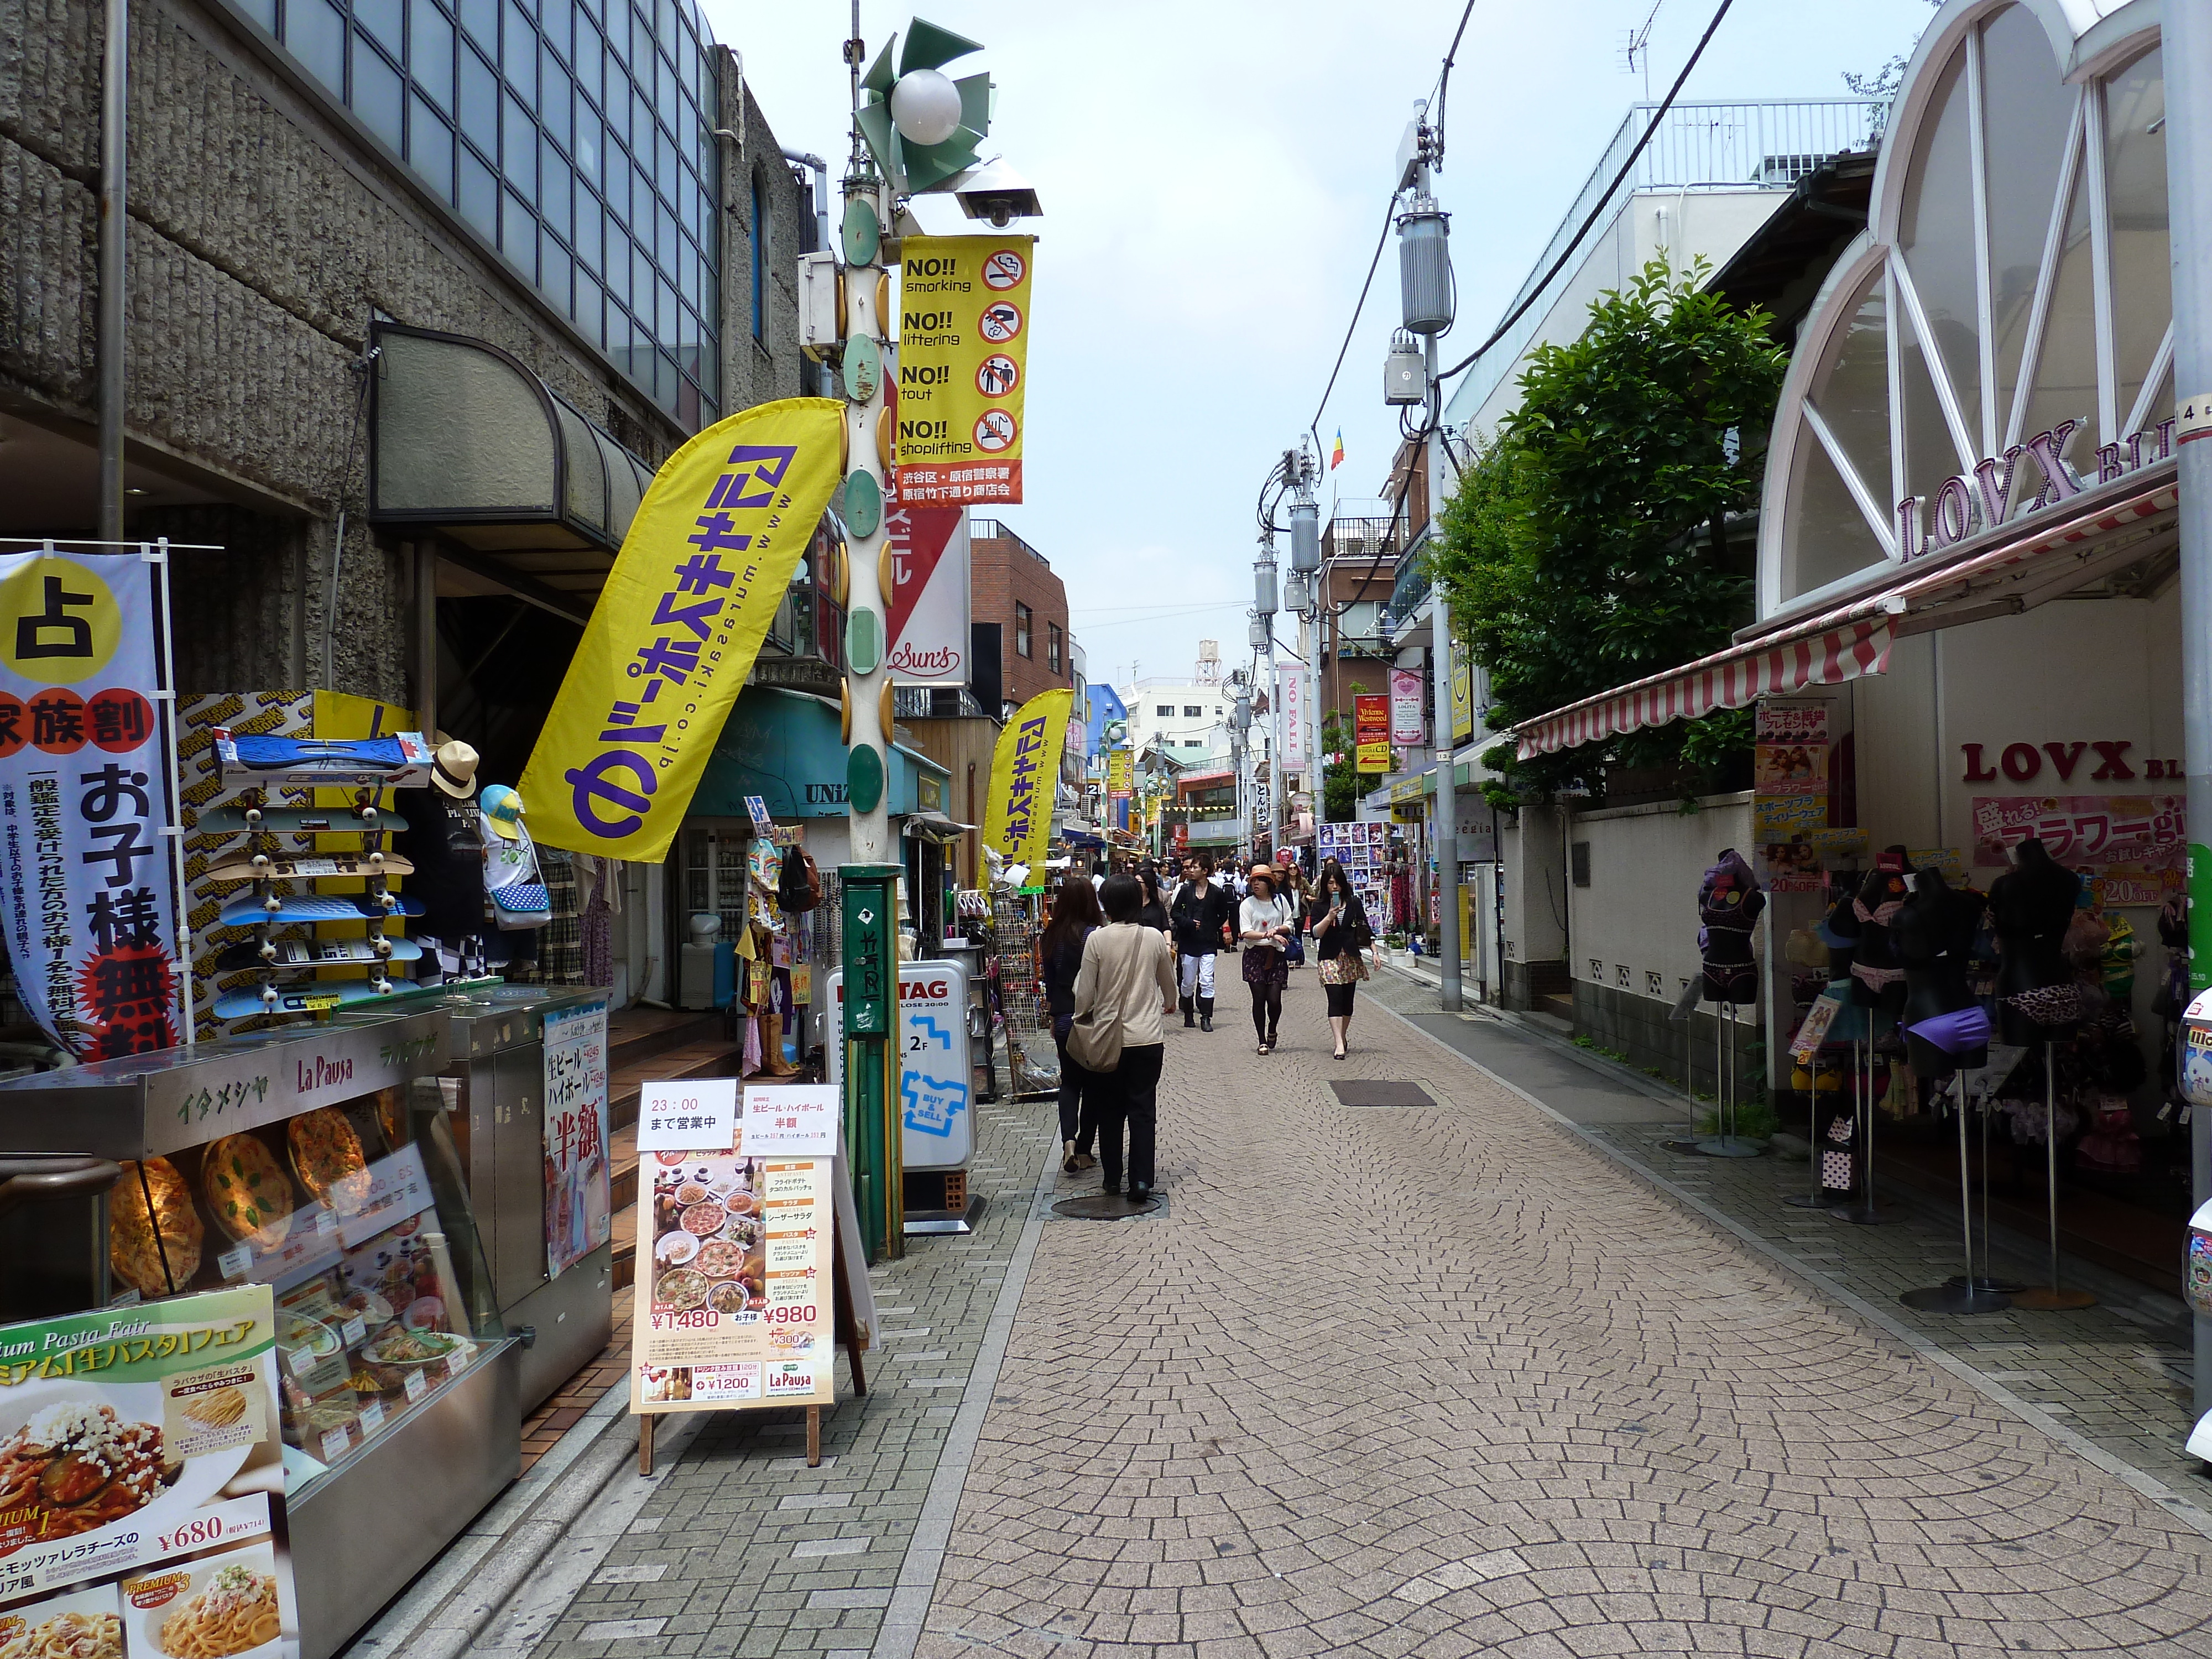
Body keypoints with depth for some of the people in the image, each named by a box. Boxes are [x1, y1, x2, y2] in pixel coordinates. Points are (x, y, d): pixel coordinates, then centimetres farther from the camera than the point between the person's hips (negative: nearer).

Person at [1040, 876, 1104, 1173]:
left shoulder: (1051, 936, 0)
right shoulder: (1095, 935, -16)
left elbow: (1049, 980, 10)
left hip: (1063, 1020, 4)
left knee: (1069, 1082, 16)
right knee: (1094, 1085, 10)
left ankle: (1068, 1140, -4)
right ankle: (1084, 1150, 14)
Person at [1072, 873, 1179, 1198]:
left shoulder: (1097, 939, -10)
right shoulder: (1154, 938, -4)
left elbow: (1085, 992, -7)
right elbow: (1168, 983, 12)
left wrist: (1081, 1018, 14)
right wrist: (1170, 1004, 34)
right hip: (1148, 1037, 0)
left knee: (1110, 1110, 14)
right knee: (1143, 1110, 7)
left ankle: (1112, 1179, 20)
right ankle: (1141, 1181, 4)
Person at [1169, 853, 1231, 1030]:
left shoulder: (1217, 893, 0)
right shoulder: (1185, 890, 3)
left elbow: (1223, 916, 11)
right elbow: (1174, 912, 5)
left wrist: (1210, 928, 2)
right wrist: (1189, 923, -9)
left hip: (1208, 943, -2)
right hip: (1188, 942, 2)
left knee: (1207, 981, -8)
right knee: (1188, 982, 8)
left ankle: (1206, 1018, -4)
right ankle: (1188, 1016, 21)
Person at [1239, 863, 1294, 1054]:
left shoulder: (1280, 901, 6)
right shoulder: (1247, 904, -1)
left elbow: (1289, 925, 10)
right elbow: (1245, 932, -9)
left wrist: (1276, 929, -11)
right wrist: (1268, 935, -20)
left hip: (1276, 954, 1)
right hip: (1255, 954, -1)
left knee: (1274, 999, -6)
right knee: (1259, 998, -1)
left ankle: (1272, 1031, 24)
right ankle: (1262, 1042, 9)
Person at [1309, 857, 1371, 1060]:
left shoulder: (1354, 903, 6)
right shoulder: (1319, 907, 0)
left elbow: (1365, 929, 9)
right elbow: (1315, 933, -9)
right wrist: (1329, 917, -22)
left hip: (1351, 957, 3)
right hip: (1330, 958, -3)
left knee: (1348, 1000, 8)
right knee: (1335, 999, -14)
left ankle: (1343, 1037, 25)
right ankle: (1339, 1044, -20)